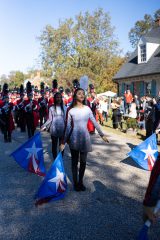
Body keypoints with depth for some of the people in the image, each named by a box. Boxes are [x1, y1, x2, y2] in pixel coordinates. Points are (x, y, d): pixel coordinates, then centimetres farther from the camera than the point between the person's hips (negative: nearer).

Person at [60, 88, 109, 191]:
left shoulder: (87, 109, 2)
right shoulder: (71, 110, -5)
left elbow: (95, 122, 6)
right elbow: (68, 127, -2)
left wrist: (102, 134, 4)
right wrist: (64, 142, -1)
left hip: (85, 138, 2)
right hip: (74, 138, -2)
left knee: (83, 161, 11)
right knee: (75, 161, 9)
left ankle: (81, 181, 28)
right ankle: (75, 182, 24)